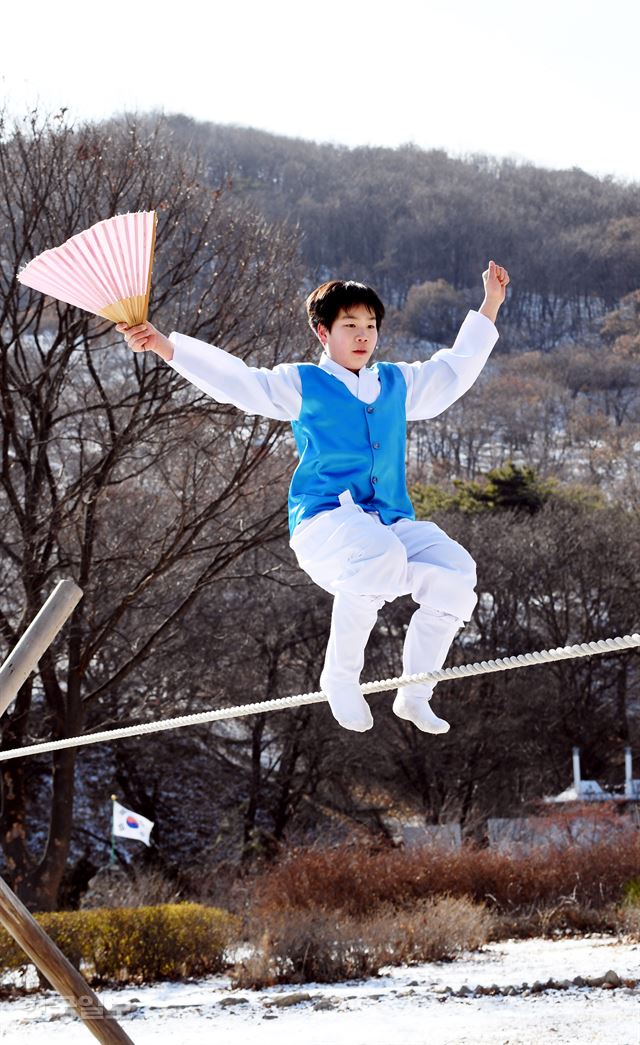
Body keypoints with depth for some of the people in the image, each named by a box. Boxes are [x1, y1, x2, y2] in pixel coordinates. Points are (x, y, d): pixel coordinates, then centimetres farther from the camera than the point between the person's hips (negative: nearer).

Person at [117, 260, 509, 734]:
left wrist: (490, 304, 38)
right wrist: (163, 345, -5)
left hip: (393, 521, 5)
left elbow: (455, 369, 38)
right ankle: (340, 678, -21)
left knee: (455, 572, -23)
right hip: (324, 520, -5)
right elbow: (235, 379, 5)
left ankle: (414, 694, -6)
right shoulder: (301, 384, 12)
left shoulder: (398, 383, 25)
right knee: (379, 556, -39)